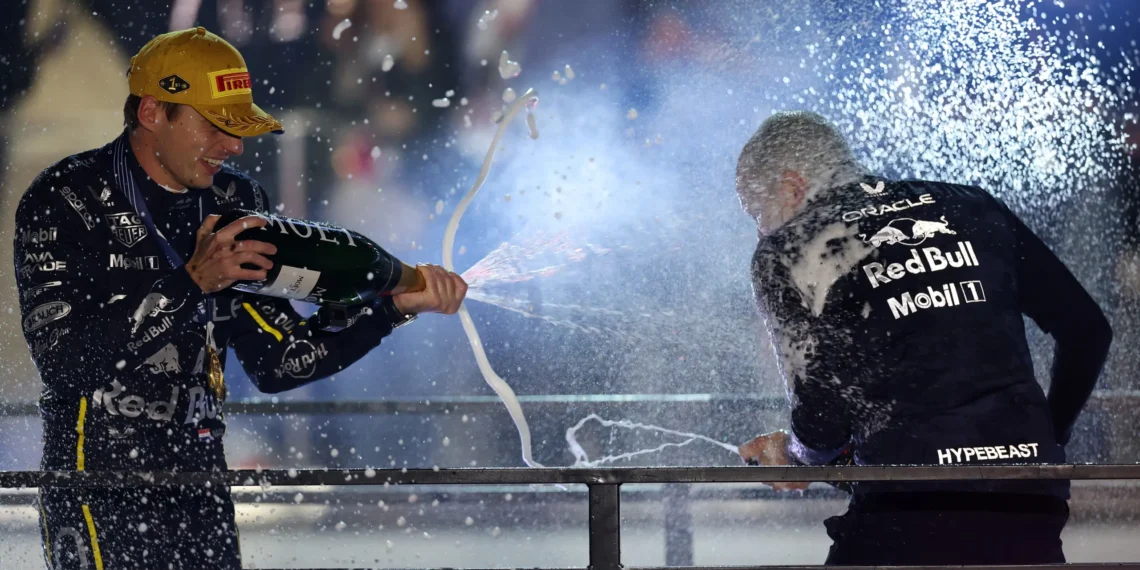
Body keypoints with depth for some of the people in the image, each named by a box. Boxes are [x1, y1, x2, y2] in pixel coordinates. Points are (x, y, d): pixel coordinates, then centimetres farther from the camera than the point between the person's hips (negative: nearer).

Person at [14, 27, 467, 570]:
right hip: (99, 477, -6)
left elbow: (278, 363, 8)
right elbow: (63, 359, -21)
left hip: (199, 476, 6)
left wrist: (394, 306, -1)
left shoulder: (234, 204, 8)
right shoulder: (66, 200, -10)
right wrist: (191, 282, -24)